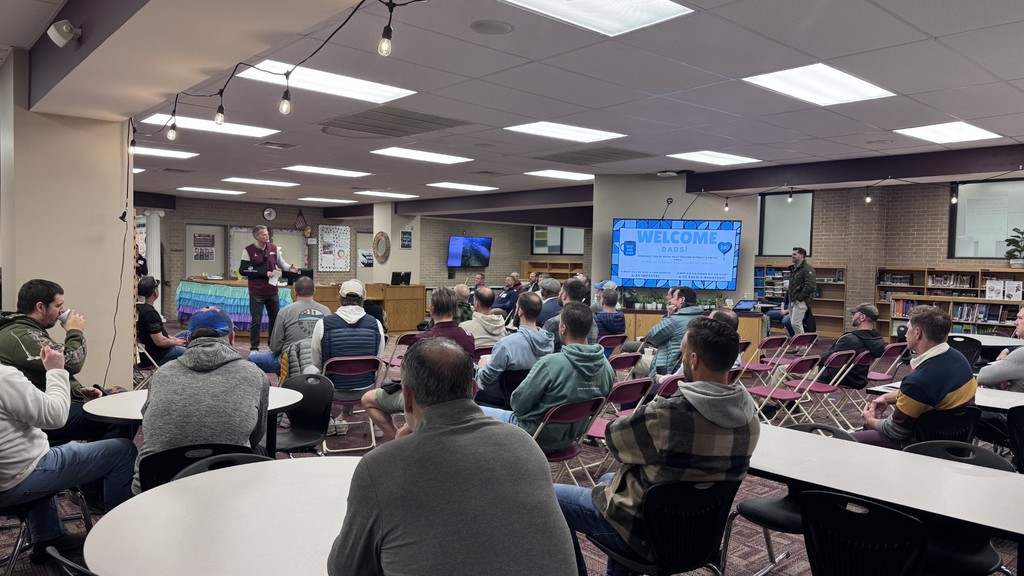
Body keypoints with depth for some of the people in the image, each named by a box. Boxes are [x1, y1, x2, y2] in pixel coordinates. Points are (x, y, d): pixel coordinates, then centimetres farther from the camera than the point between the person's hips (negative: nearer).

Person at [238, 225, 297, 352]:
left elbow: (281, 263, 16)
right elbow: (243, 270, -9)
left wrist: (289, 268, -8)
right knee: (256, 320, 1)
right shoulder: (248, 250, -7)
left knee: (275, 318, 12)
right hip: (256, 293, -4)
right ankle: (254, 348, 12)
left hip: (272, 291, 4)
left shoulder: (274, 249, 5)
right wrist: (263, 273, -16)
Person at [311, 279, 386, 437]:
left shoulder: (323, 324, -15)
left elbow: (317, 363, -2)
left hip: (333, 391, -1)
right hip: (366, 391, 2)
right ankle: (343, 417, 38)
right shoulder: (376, 324, -10)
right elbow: (378, 360, 1)